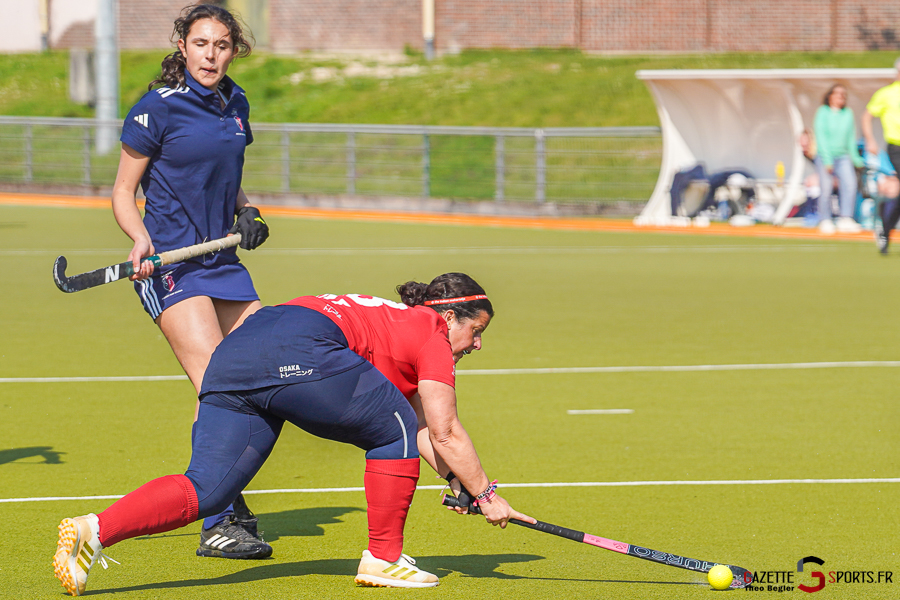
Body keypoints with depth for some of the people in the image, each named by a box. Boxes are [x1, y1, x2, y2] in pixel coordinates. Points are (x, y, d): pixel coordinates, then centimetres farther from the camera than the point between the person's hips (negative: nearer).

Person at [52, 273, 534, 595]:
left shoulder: (399, 322, 38)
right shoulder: (433, 335, 13)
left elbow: (423, 428, 42)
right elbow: (445, 434, 11)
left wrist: (456, 479, 37)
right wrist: (484, 493, 20)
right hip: (299, 354, -8)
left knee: (205, 490, -1)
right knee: (393, 430, 11)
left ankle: (95, 531, -20)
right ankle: (383, 559, 14)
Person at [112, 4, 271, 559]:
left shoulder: (235, 105, 10)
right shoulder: (158, 108, -10)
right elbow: (124, 191, -5)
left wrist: (246, 213, 6)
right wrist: (142, 242, -22)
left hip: (223, 260, 7)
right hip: (169, 264, -7)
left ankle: (230, 503, 26)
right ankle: (218, 526, -19)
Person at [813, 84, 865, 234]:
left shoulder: (848, 113, 10)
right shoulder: (823, 113, -3)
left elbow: (851, 137, 16)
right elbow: (821, 136, -7)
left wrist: (855, 157, 14)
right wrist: (827, 160, -14)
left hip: (843, 156, 3)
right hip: (825, 156, -3)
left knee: (850, 184, -15)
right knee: (826, 189, -7)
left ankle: (845, 220, -15)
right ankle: (825, 221, 6)